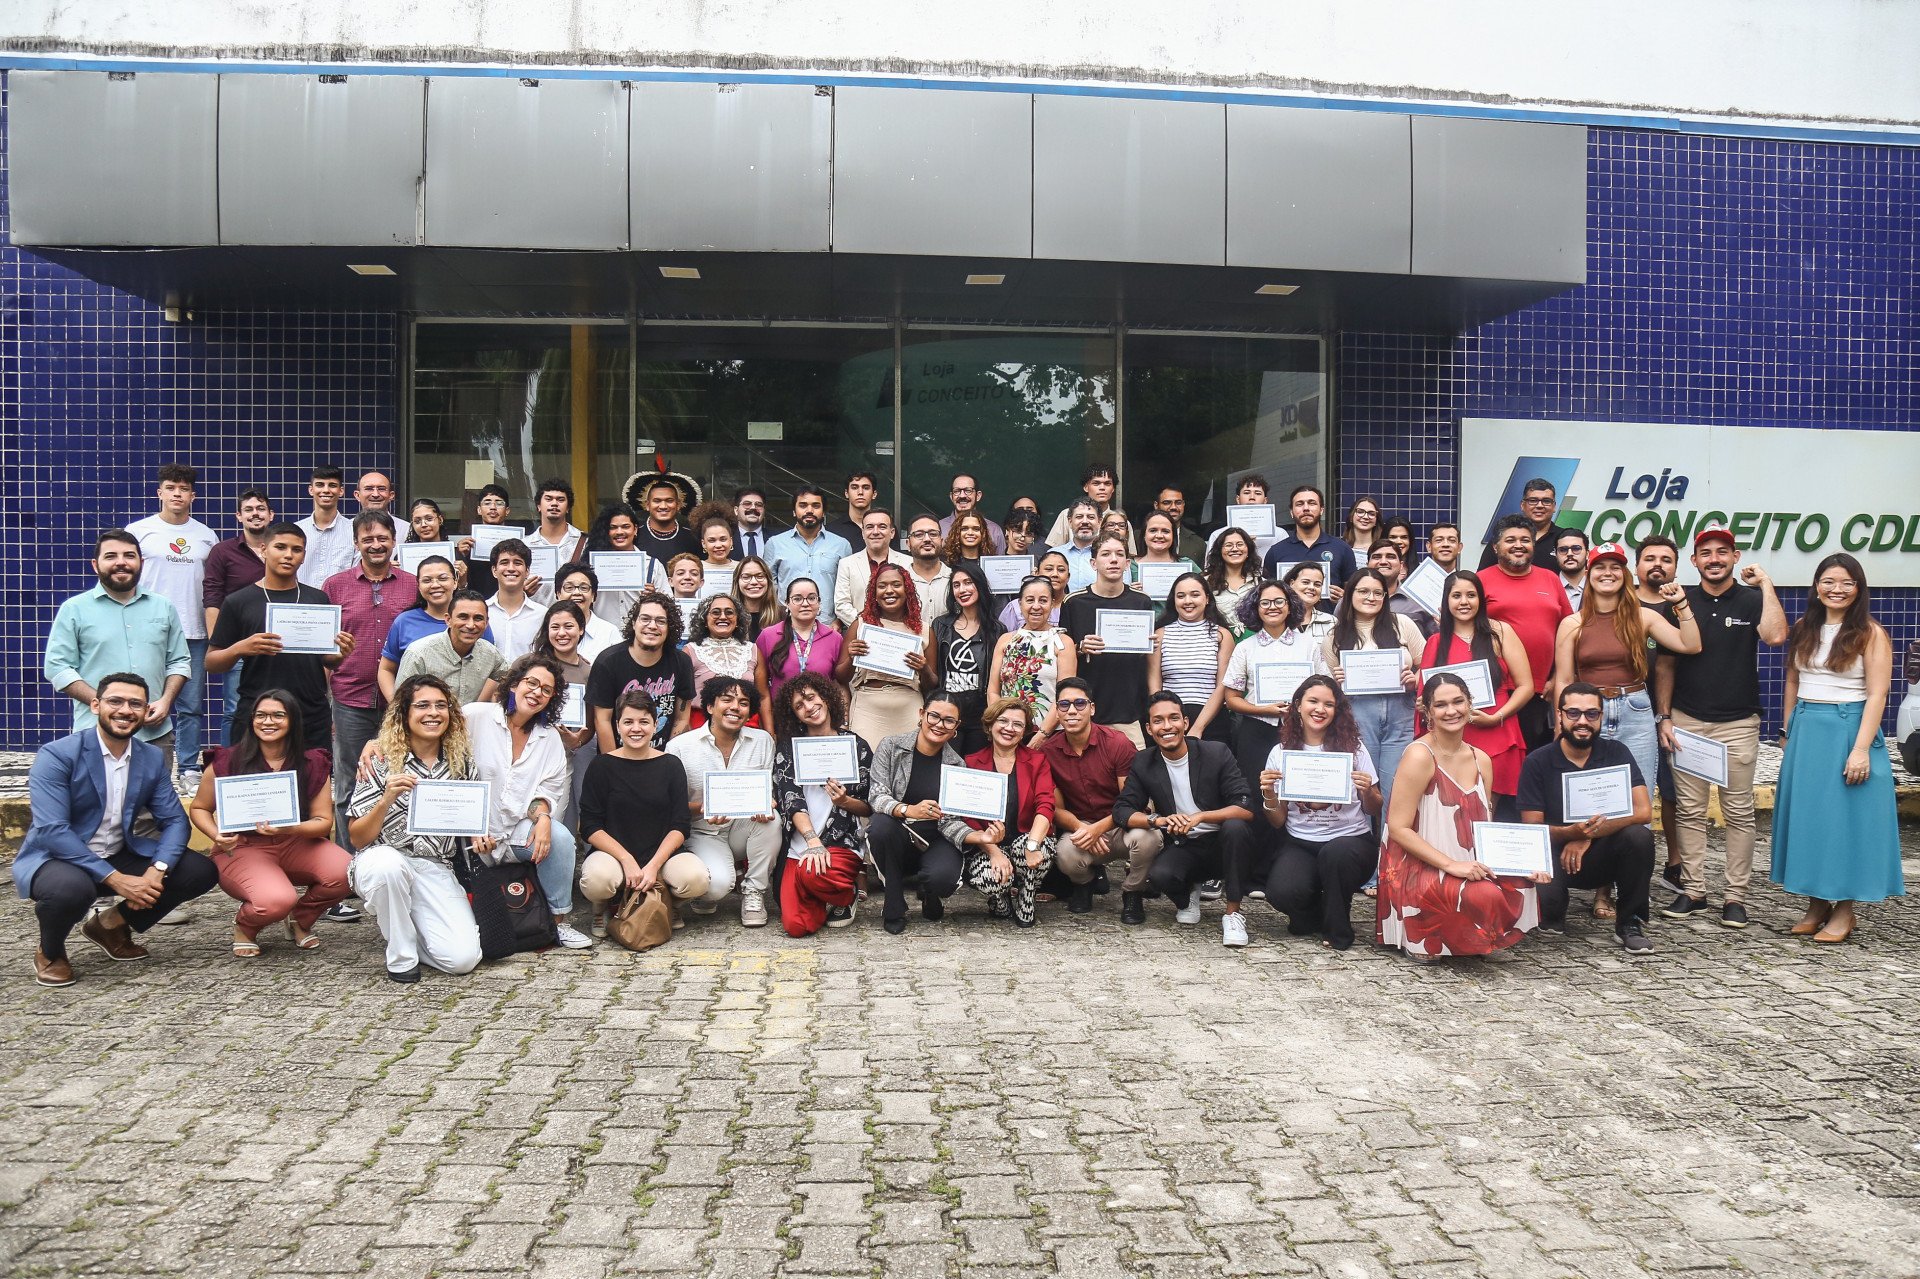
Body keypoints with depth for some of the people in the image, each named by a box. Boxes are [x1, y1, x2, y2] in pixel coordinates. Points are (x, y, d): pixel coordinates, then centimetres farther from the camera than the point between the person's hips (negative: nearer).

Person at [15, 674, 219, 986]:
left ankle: (112, 924, 13)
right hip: (55, 859, -5)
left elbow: (174, 820, -1)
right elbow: (51, 830, -24)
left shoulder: (153, 758, 2)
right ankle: (50, 952, -2)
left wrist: (157, 871, -23)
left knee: (202, 871, -10)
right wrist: (115, 879, -30)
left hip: (119, 857, 6)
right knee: (71, 887, -39)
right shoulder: (56, 756, -16)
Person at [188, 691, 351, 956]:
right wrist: (217, 835, -14)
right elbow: (199, 809, 7)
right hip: (243, 848, -3)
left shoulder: (312, 764, -1)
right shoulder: (227, 762, -5)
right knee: (276, 901, -34)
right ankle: (245, 925, 8)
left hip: (298, 844, 3)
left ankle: (301, 919, 7)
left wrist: (290, 829, -24)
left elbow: (324, 821, -3)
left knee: (344, 873, -28)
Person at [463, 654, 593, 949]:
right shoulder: (475, 716, -4)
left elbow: (548, 789, 6)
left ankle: (559, 921, -11)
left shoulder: (550, 737, 10)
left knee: (560, 837, -24)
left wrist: (543, 817, -15)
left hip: (519, 831, 3)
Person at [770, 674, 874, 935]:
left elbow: (870, 808, 10)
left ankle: (846, 895, -1)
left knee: (811, 874, -36)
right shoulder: (788, 748, 9)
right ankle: (830, 897, 16)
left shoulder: (856, 747, 7)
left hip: (844, 842, -1)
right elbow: (790, 799, -5)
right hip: (800, 846, 2)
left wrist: (846, 802, -13)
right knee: (796, 926, -18)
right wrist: (813, 840, -19)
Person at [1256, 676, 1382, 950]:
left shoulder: (1352, 747, 2)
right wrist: (1268, 794, -13)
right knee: (1281, 892, -30)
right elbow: (1278, 822, 7)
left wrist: (1367, 792, -16)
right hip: (1299, 843, 1)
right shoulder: (1281, 752, 4)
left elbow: (1375, 811, 6)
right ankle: (1313, 915, 10)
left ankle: (1336, 929, -7)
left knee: (1335, 852, -36)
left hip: (1350, 839, 0)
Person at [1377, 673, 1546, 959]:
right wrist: (1451, 865, -24)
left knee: (1525, 884, -15)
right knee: (1486, 896, -30)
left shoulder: (1481, 760, 8)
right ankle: (1425, 939, -2)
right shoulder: (1419, 756, -14)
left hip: (1466, 867, 7)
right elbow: (1398, 829, -17)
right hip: (1417, 872, -7)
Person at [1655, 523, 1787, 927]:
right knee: (1689, 810, 4)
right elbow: (1665, 664, 8)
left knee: (1739, 813, 2)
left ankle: (1736, 896, 9)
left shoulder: (1751, 600, 2)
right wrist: (1663, 716, 2)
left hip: (1738, 723, -1)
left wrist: (1766, 584, -13)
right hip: (1686, 721, 2)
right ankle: (1692, 890, 12)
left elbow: (1776, 636, -20)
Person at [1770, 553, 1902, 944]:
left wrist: (1861, 749, -17)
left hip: (1849, 731, -5)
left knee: (1845, 816, 0)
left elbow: (1876, 695, -11)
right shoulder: (1803, 630, 9)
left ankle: (1843, 911, 11)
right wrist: (1790, 732, 12)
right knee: (1805, 814, 8)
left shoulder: (1870, 634, -7)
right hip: (1805, 731, 5)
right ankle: (1816, 904, 18)